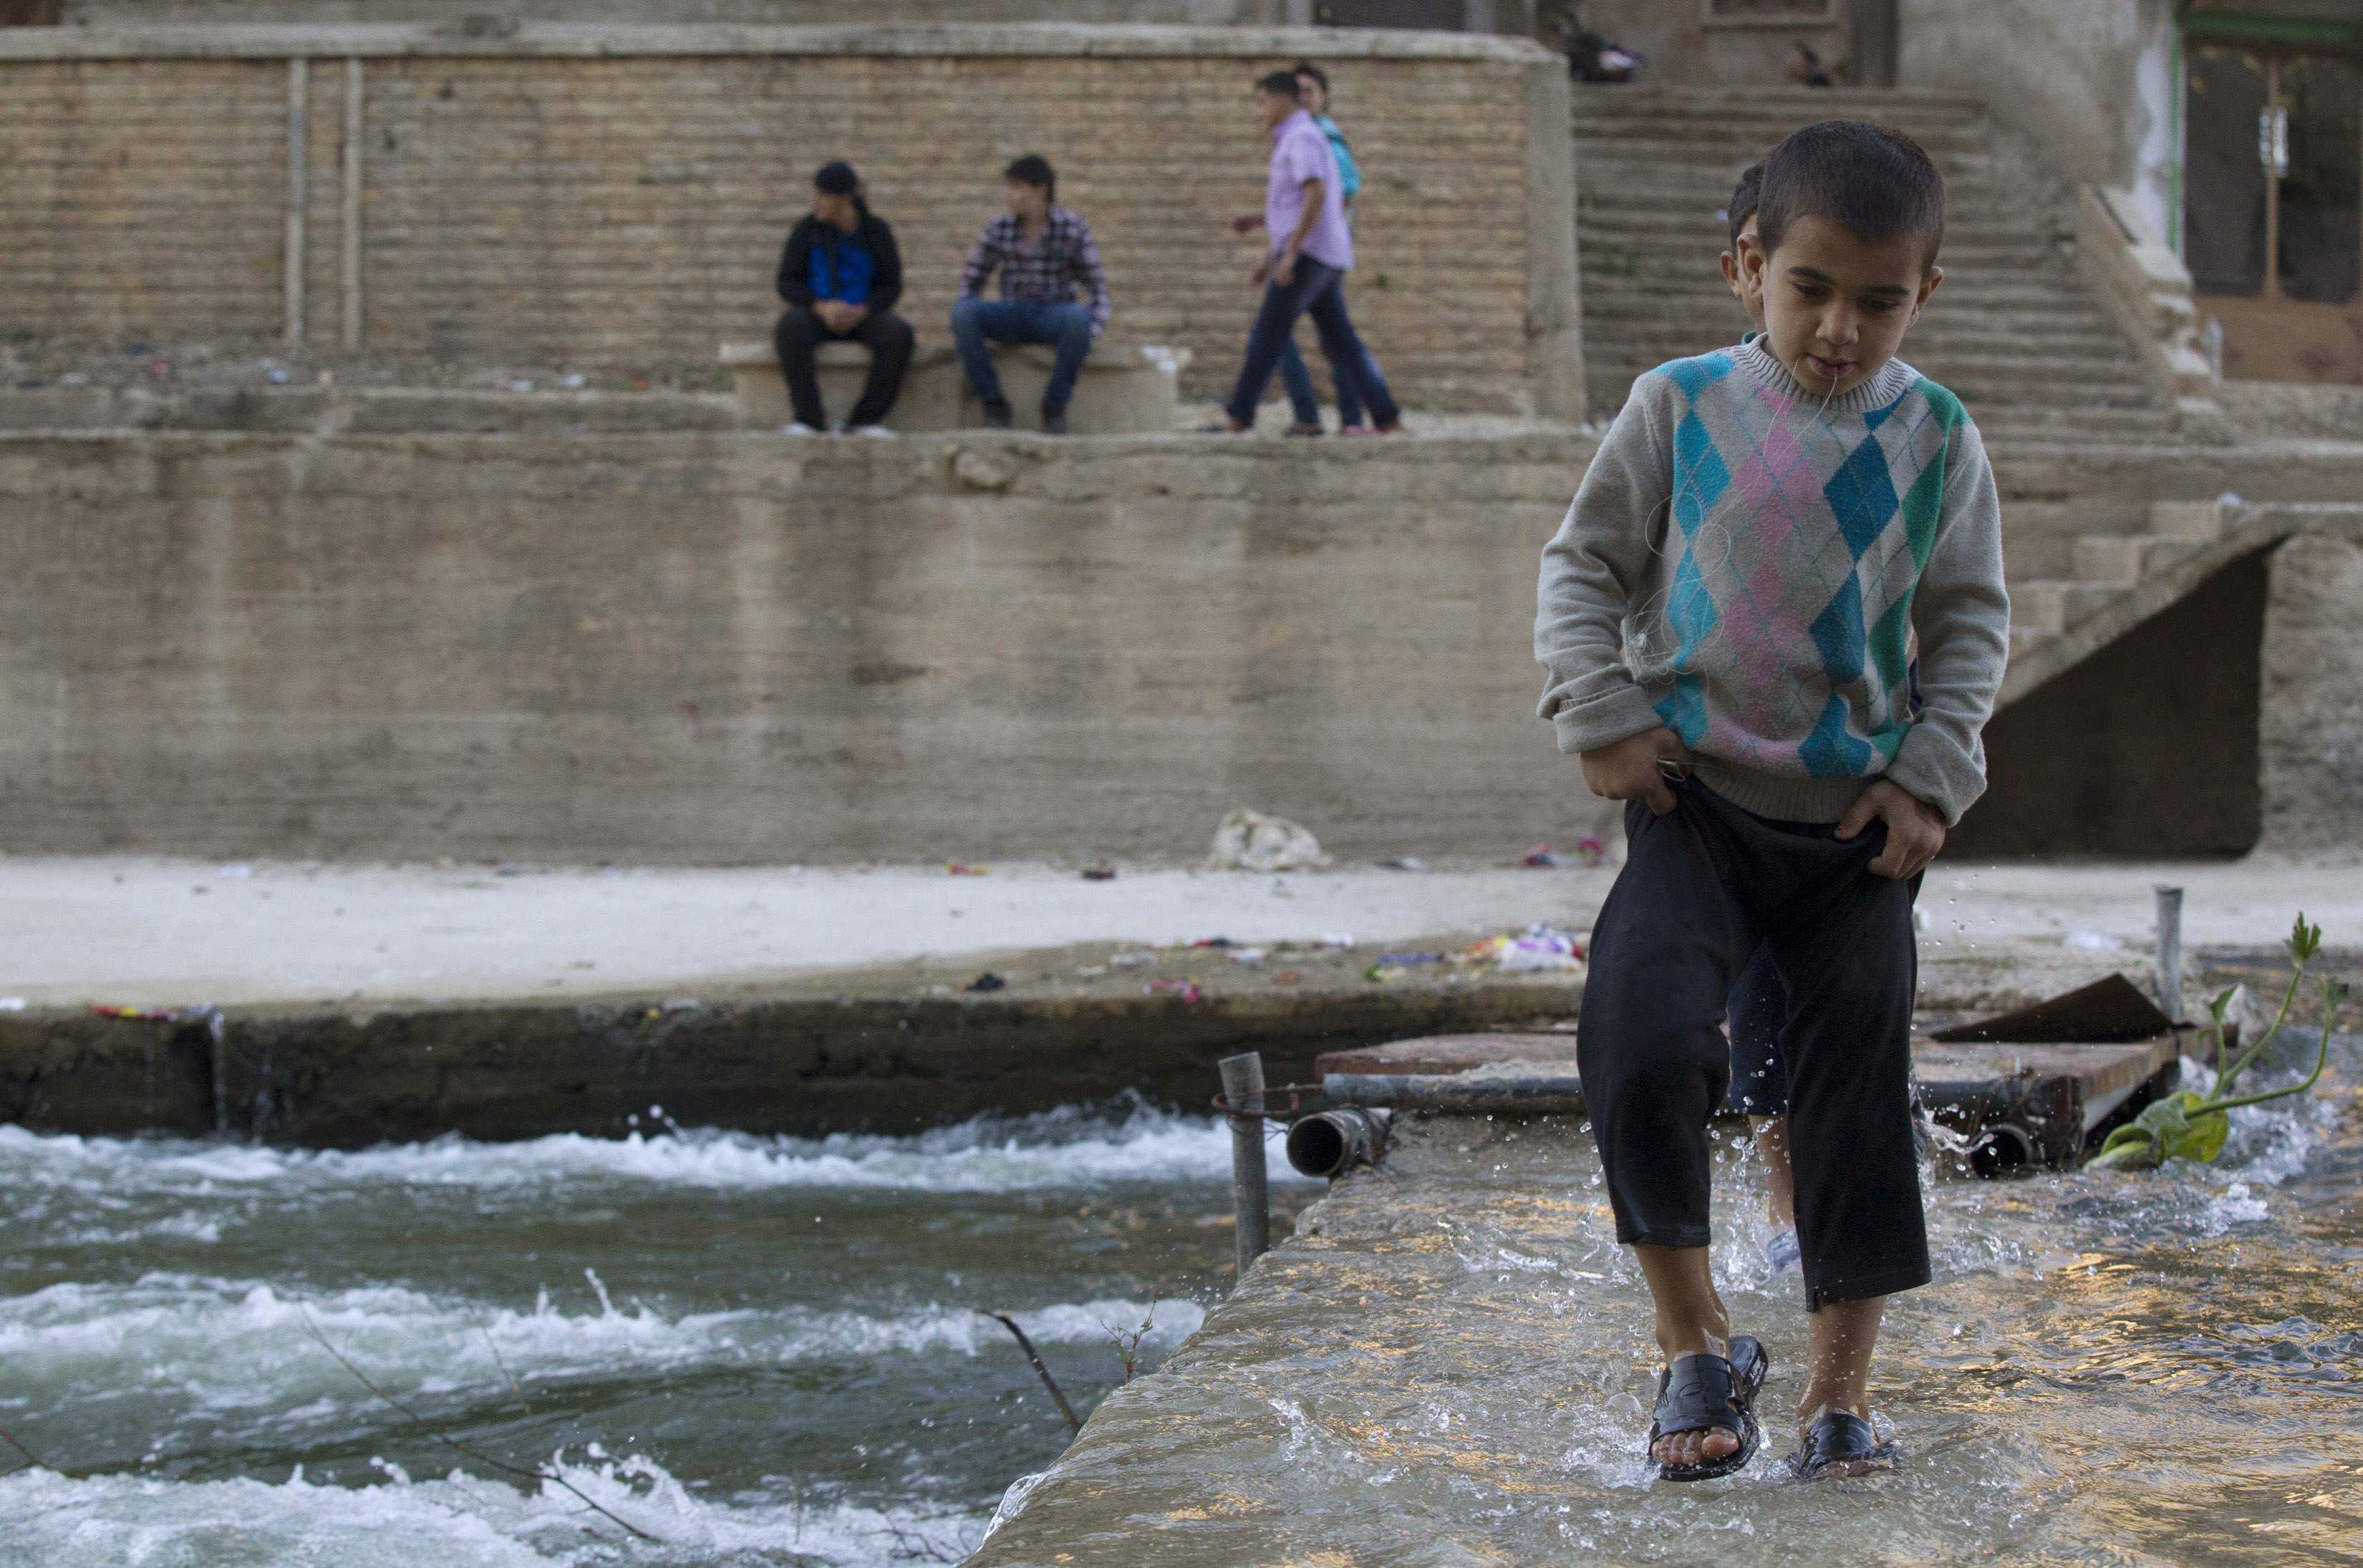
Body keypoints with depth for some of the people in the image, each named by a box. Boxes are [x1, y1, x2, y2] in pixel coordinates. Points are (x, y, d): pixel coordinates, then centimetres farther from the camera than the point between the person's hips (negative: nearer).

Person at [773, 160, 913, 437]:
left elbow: (891, 288, -5)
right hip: (816, 315, 0)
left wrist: (859, 312, -25)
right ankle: (809, 418, -34)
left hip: (863, 318, 0)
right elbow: (788, 285, -8)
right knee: (790, 328, -37)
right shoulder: (806, 228, -6)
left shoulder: (877, 230, -5)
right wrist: (823, 308, -27)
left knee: (899, 334, -33)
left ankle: (865, 420, -29)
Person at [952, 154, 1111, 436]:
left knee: (1078, 318, -39)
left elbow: (1096, 285, -2)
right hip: (1012, 318, 2)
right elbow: (971, 280, 5)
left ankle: (1055, 405, -20)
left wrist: (1094, 329, -19)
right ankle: (993, 404, -20)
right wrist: (962, 327, -14)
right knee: (962, 312, -29)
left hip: (1054, 318, -2)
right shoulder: (998, 229, 1)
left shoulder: (1074, 229, -5)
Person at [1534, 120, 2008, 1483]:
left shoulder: (1936, 438, 0)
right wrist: (1604, 718, -6)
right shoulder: (1682, 408, -2)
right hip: (1697, 804, -1)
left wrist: (1931, 774, -5)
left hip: (1859, 822, 1)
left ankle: (1842, 1385, 14)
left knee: (1862, 1090, 3)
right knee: (1641, 1048, -20)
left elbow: (1972, 621, 6)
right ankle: (1698, 1342, -3)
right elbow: (1585, 564, 5)